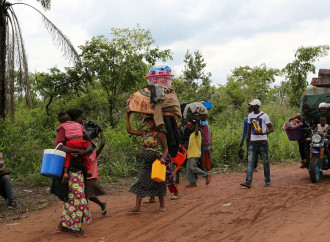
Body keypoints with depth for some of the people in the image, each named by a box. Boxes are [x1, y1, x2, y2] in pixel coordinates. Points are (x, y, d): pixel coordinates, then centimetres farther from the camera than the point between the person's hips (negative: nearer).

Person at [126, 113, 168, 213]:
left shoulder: (159, 134, -3)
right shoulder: (144, 133, 13)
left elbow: (165, 148, -5)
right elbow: (129, 130, 19)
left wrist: (163, 158, -23)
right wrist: (127, 117, 17)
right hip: (146, 162, 5)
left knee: (158, 183, 2)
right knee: (141, 183, -2)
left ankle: (162, 205, 18)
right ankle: (137, 207, -4)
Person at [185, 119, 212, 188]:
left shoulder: (198, 133, -7)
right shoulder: (192, 134, 20)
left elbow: (196, 132, -31)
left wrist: (197, 122, -29)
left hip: (195, 154, -9)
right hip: (190, 154, 9)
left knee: (193, 167, -18)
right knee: (188, 168, 4)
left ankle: (207, 175, -8)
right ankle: (192, 182, 7)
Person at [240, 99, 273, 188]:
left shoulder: (264, 116, -7)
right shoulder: (250, 116, 11)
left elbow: (271, 128, -9)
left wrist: (263, 133, -27)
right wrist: (248, 139, 18)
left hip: (262, 142, -4)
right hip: (253, 142, 5)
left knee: (265, 162, 5)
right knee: (250, 162, -6)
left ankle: (267, 181, 17)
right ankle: (248, 181, -12)